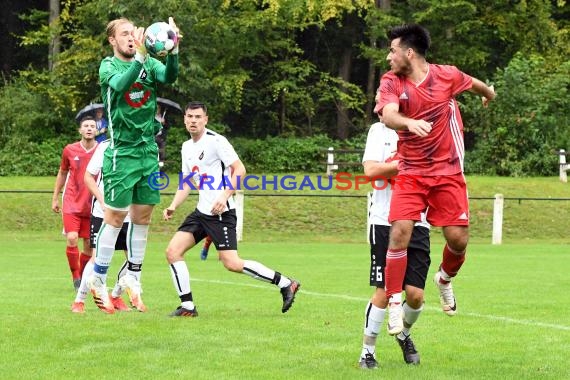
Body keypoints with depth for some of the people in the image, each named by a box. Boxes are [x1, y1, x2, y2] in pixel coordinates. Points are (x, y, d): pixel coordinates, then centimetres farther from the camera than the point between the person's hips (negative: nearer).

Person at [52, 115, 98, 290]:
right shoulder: (69, 150, 0)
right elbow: (62, 173, 14)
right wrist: (55, 198, 14)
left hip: (92, 206, 1)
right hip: (72, 203, -1)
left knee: (89, 245, 4)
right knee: (72, 239, -15)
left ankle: (82, 277, 22)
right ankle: (75, 277, -1)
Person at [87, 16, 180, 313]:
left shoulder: (148, 63, 6)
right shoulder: (108, 67, -5)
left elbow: (169, 76, -14)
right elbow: (121, 84, -27)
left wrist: (173, 49, -32)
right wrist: (139, 56, -41)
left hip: (149, 150, 5)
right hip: (122, 152, -5)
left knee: (142, 216, 8)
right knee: (115, 217, -3)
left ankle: (132, 277, 20)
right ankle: (98, 281, 7)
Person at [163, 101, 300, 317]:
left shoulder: (216, 141, -9)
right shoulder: (187, 147, 15)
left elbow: (239, 170, -13)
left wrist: (224, 197, -22)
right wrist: (173, 206, 9)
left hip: (221, 212, -8)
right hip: (201, 211, 8)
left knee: (232, 264, -14)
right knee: (172, 251, -4)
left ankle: (285, 284, -2)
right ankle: (187, 306, 0)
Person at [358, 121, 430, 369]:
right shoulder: (380, 130, 2)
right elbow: (370, 170, -11)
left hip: (417, 222, 3)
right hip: (385, 221, -3)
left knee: (415, 294, -2)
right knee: (384, 291, -4)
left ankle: (404, 334, 28)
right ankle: (367, 352, 9)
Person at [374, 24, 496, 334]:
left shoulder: (446, 76, -3)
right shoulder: (391, 81, -5)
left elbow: (474, 84, 20)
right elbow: (389, 115, -24)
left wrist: (489, 96, 42)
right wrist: (410, 123, -46)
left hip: (448, 172, 1)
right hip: (410, 172, -1)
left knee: (458, 238, -3)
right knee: (399, 232, -18)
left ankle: (445, 279, 31)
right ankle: (394, 303, -8)